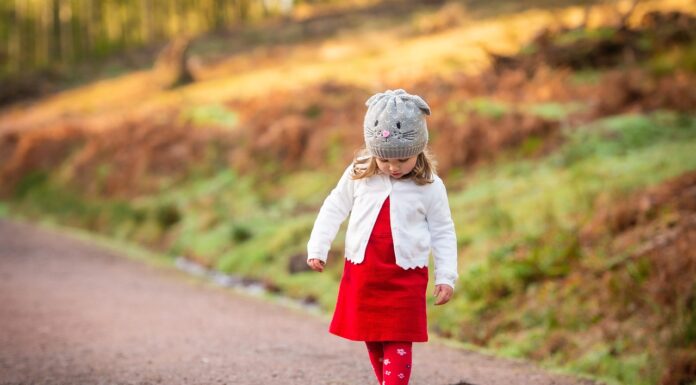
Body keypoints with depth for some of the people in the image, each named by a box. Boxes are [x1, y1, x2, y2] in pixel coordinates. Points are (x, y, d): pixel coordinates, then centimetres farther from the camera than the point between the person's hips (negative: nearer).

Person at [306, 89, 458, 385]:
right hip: (361, 272, 3)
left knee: (398, 342, -6)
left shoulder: (430, 187, -6)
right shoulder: (358, 174, -1)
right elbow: (334, 208, 8)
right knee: (372, 339, 12)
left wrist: (446, 276, -3)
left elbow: (443, 232, 1)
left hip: (405, 277, -3)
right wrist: (317, 248, 3)